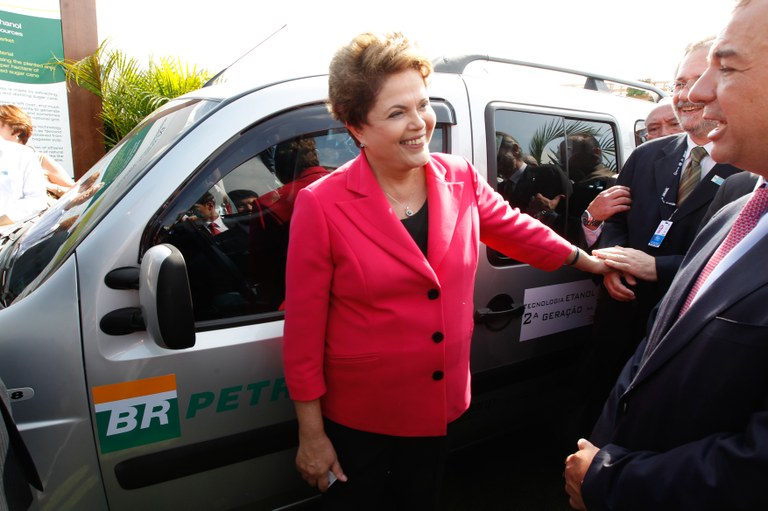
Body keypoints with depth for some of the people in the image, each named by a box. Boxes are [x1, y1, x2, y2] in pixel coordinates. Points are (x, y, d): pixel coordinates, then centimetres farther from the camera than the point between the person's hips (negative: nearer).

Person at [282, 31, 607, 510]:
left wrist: (588, 261, 21)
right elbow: (303, 331, -14)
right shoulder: (321, 206, -19)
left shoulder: (460, 178, -7)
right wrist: (311, 435, -9)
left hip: (439, 409, 4)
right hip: (357, 420, -3)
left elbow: (516, 229, 11)